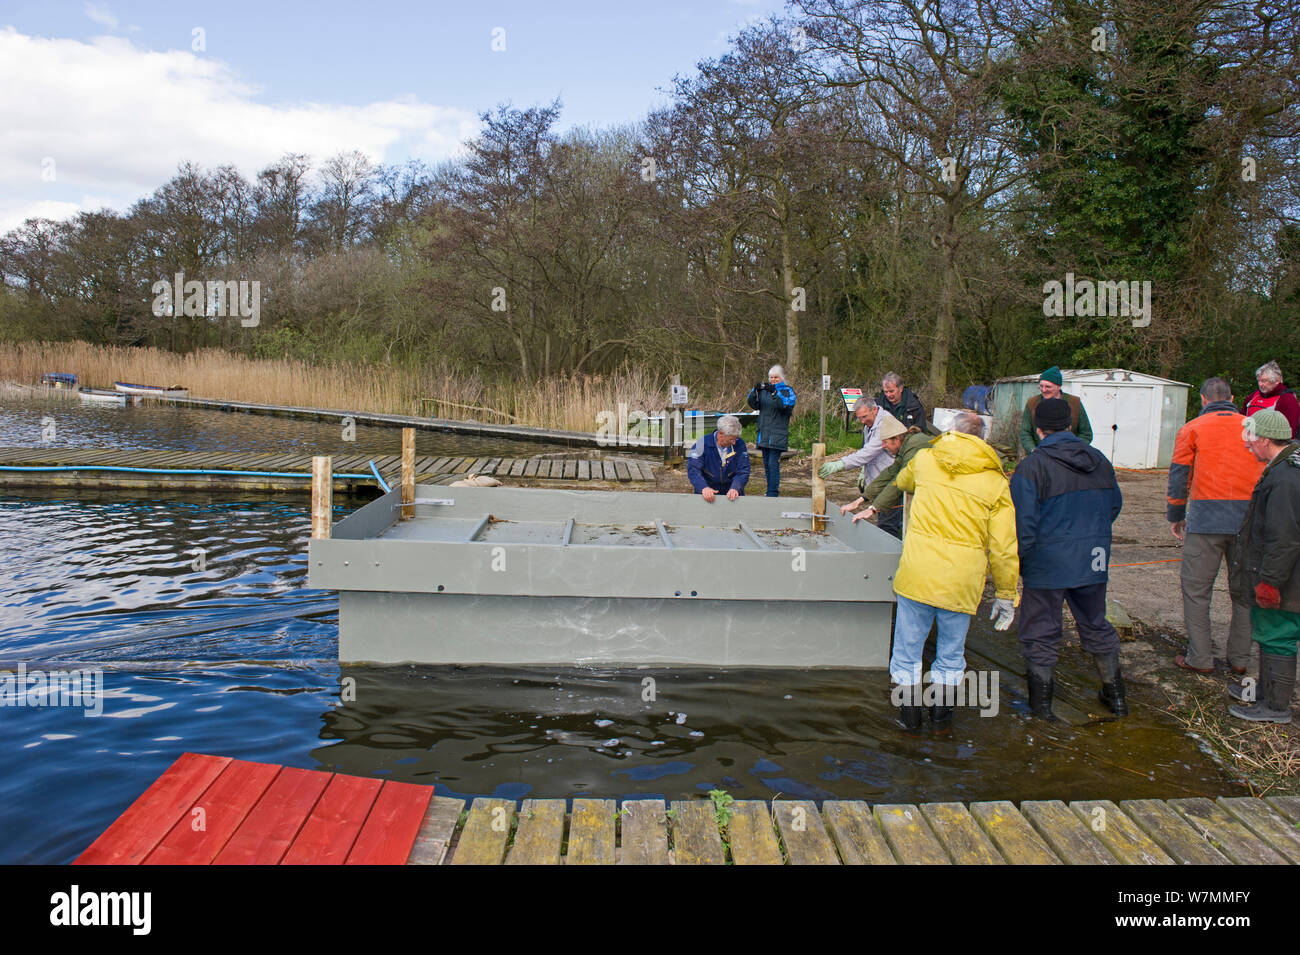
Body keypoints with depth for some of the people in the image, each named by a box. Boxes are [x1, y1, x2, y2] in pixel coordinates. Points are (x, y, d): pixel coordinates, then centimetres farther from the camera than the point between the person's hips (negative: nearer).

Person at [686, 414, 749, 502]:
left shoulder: (740, 445, -2)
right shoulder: (702, 444, -8)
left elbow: (743, 471, -5)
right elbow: (693, 470, -14)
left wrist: (735, 488, -25)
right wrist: (704, 488, -32)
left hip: (730, 491, 1)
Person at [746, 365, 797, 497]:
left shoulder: (787, 391, 1)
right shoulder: (764, 390, 13)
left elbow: (786, 405, -18)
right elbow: (752, 404, 2)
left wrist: (774, 392, -29)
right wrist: (755, 391, -16)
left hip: (778, 434, -5)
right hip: (764, 433, 5)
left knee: (773, 463, -11)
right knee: (766, 463, 10)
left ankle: (772, 494, -10)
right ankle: (772, 489, 21)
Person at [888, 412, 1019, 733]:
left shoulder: (925, 459, 5)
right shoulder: (996, 482, 2)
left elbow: (902, 482, 30)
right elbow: (1004, 547, 0)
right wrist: (1006, 594, 9)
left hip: (917, 571, 0)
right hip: (962, 579, 0)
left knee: (908, 646, 13)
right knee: (951, 652, 17)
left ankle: (910, 715, 20)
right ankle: (942, 715, 27)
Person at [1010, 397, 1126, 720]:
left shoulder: (1032, 466, -15)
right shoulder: (1099, 460, 4)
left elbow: (1023, 522, -18)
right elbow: (1114, 506, 15)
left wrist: (1016, 561, -7)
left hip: (1047, 563, -5)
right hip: (1092, 561, 5)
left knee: (1040, 633, 7)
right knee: (1096, 625, 21)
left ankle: (1042, 704, 13)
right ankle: (1116, 695, 32)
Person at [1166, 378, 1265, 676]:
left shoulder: (1192, 429, 4)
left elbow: (1179, 476, 3)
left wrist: (1175, 516, 12)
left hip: (1206, 517, -3)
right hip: (1248, 517, 3)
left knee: (1196, 589, 4)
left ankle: (1200, 658, 5)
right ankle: (1239, 658, 19)